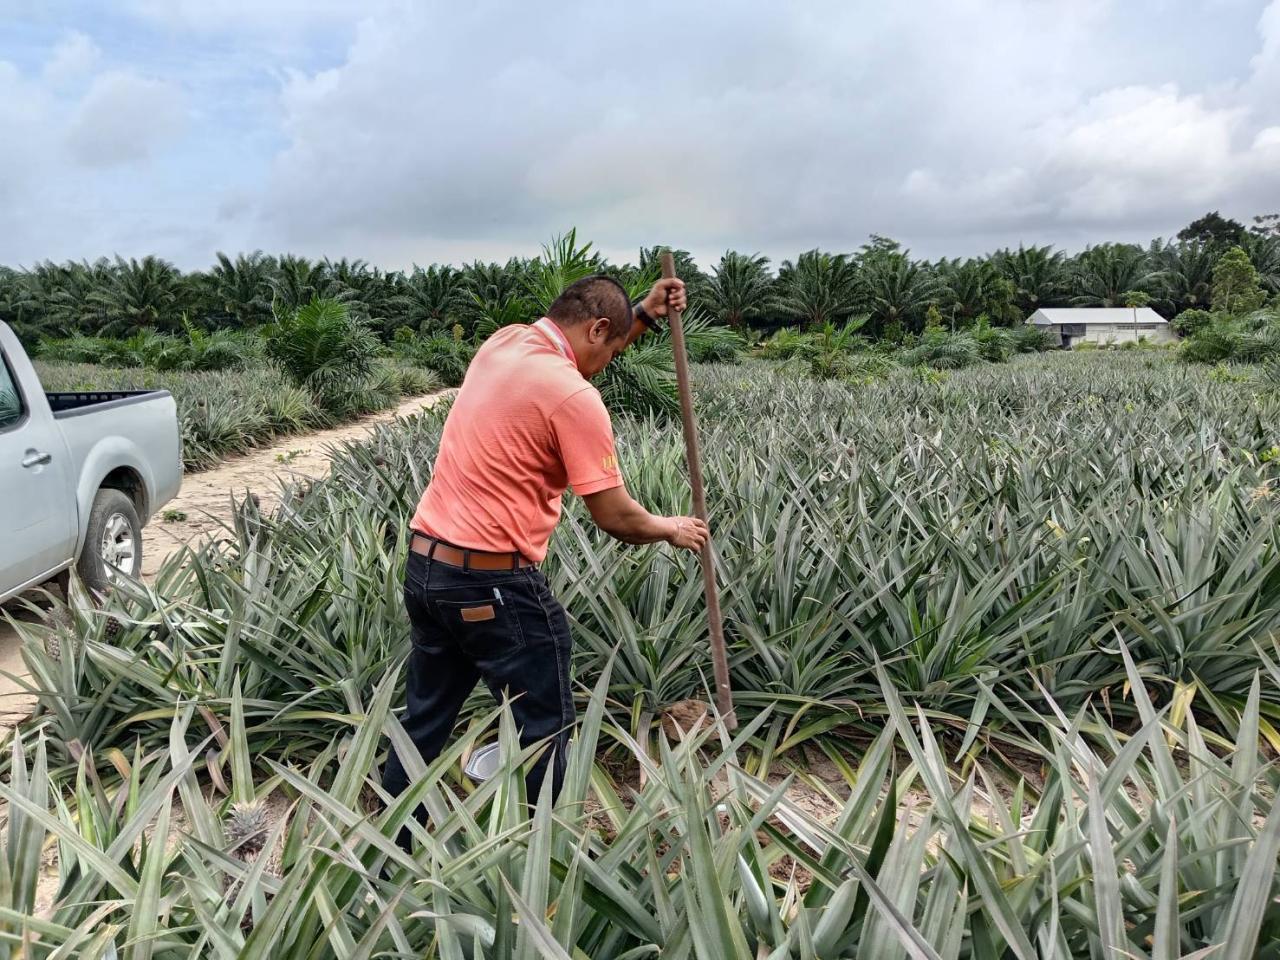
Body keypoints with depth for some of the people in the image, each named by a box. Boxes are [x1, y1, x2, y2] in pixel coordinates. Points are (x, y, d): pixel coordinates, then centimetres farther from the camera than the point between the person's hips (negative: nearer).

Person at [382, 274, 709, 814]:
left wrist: (644, 315, 19)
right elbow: (615, 517, -13)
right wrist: (672, 530, 6)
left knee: (425, 717, 22)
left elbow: (585, 349, 29)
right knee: (544, 726, 8)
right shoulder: (574, 396, -17)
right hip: (492, 582, -9)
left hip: (423, 563, 9)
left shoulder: (504, 342, 8)